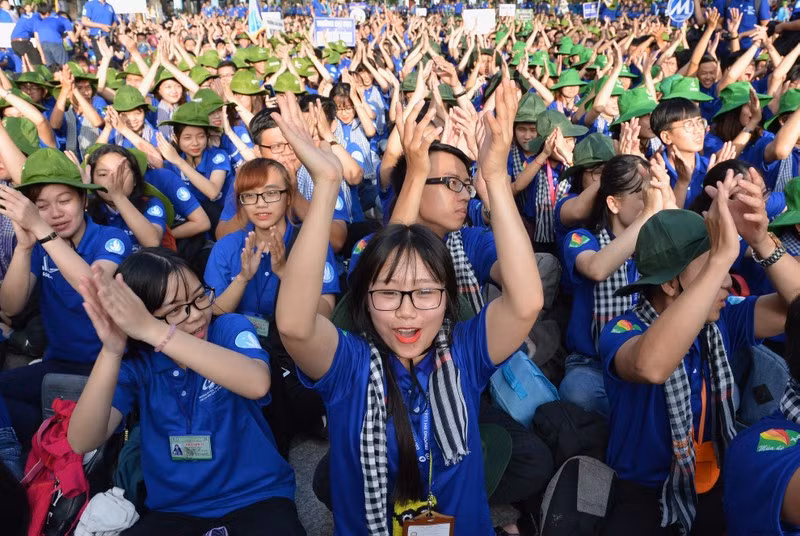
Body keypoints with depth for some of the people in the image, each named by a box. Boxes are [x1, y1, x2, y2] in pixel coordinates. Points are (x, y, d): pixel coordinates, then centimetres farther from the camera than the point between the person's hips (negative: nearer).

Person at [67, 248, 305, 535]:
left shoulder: (230, 328, -9)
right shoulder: (136, 360, -4)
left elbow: (258, 383, -31)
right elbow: (82, 443, -16)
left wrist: (154, 331, -36)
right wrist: (111, 351, -31)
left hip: (257, 496, -2)